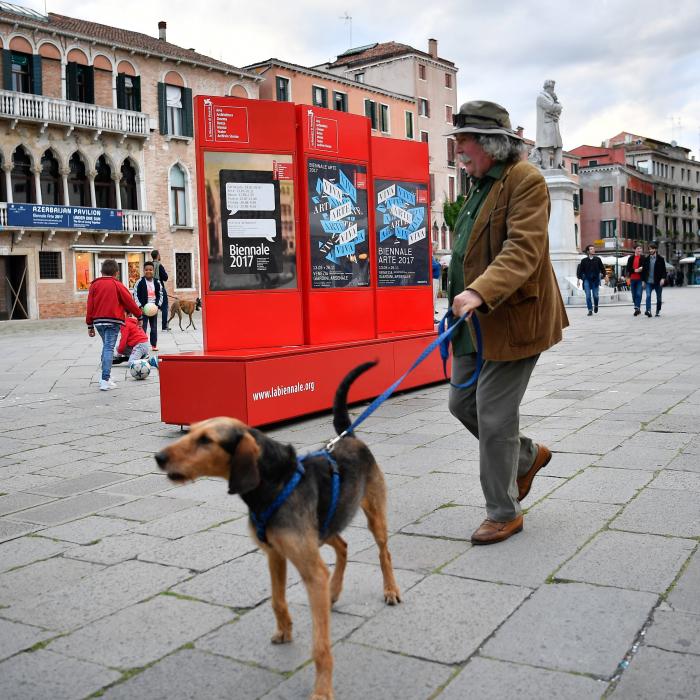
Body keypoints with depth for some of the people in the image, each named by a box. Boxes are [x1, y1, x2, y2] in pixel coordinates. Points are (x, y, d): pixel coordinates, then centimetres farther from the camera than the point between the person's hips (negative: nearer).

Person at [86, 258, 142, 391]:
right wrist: (139, 314, 16)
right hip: (113, 321, -4)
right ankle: (105, 380, -12)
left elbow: (90, 306, 8)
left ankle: (106, 375, 18)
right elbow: (129, 302, 0)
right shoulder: (117, 285, -2)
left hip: (98, 321, 4)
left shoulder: (94, 285, 9)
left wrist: (90, 325, 13)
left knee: (106, 346, 21)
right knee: (109, 348, -6)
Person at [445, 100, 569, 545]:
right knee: (462, 402, 13)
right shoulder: (481, 184, 16)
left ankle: (505, 513, 13)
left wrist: (480, 292, -37)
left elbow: (523, 250, -25)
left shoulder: (525, 180, -13)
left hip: (512, 320, -9)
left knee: (494, 415, -4)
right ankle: (528, 457, 35)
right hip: (476, 322, 9)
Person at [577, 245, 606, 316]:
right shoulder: (584, 260, 3)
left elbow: (602, 268, 8)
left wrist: (603, 275, -1)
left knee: (595, 295, 0)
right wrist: (579, 278, 0)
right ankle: (590, 310, 1)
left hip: (595, 279, 0)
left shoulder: (598, 259, 4)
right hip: (587, 279, 0)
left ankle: (596, 305, 30)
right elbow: (580, 270, 6)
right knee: (588, 296, -5)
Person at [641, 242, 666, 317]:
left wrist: (663, 278, -15)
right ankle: (648, 311, -22)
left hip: (658, 282, -1)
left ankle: (658, 311, 22)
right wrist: (643, 280, 6)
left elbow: (664, 270, -2)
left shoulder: (660, 259, 0)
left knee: (658, 297, 9)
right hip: (649, 282, 1)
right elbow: (643, 270, 10)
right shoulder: (646, 259, 7)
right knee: (648, 296, -15)